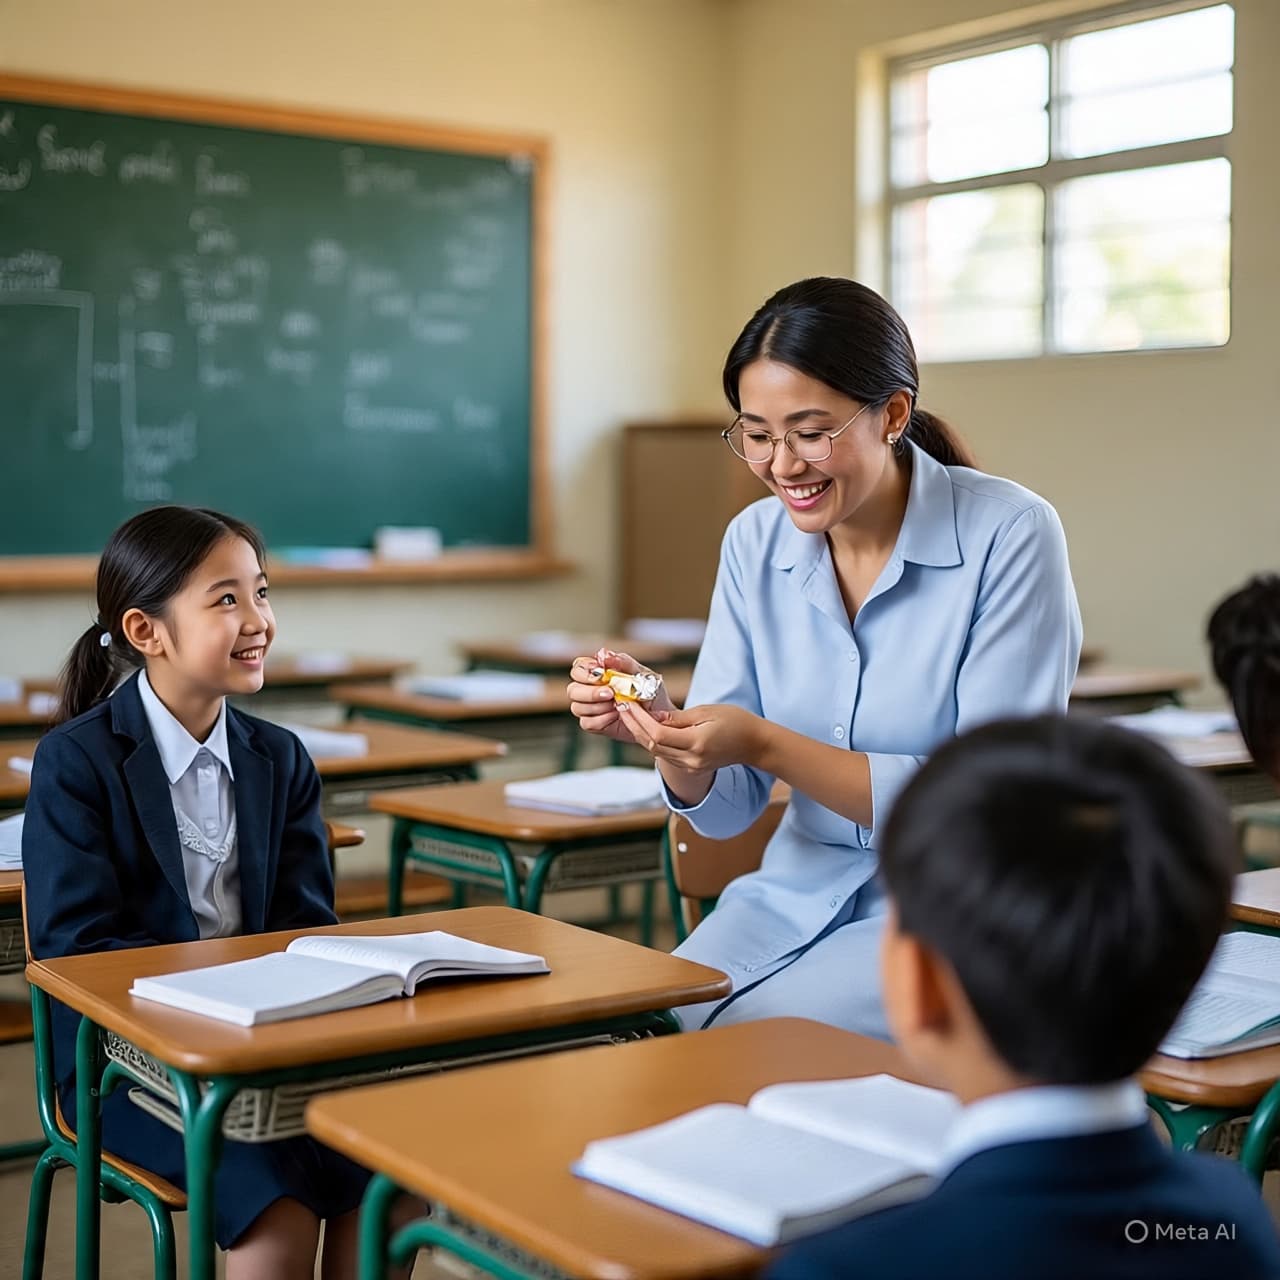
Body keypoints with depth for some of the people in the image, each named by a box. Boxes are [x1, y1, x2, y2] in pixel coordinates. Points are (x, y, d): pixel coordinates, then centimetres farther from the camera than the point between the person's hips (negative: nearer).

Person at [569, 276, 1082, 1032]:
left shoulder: (1010, 537, -14)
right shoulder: (755, 543, 1)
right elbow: (727, 808, 3)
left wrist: (765, 743, -25)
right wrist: (655, 724, -19)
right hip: (800, 890, 5)